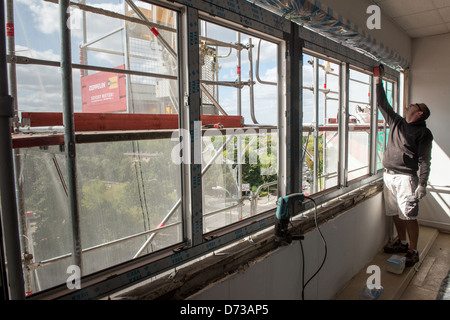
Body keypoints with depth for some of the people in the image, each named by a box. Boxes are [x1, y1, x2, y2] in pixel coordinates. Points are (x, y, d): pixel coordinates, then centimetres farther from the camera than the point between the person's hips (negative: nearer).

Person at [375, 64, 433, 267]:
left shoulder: (423, 133, -4)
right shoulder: (396, 122, 13)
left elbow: (424, 161, -9)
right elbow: (382, 104, 19)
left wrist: (422, 184, -15)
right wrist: (378, 81, 17)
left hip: (405, 177, -6)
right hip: (388, 175, 6)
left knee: (409, 216, -3)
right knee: (395, 213, 14)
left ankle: (413, 252, 9)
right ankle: (402, 242, 31)